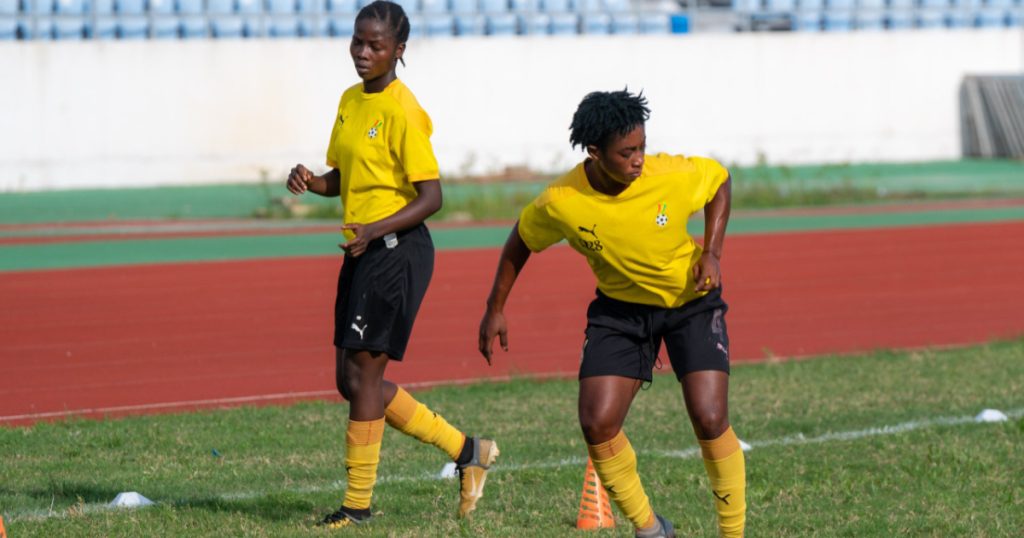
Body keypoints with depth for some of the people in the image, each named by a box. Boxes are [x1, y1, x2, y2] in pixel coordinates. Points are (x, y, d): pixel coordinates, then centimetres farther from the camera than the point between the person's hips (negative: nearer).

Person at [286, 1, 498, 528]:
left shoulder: (402, 112, -14)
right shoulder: (350, 101, 12)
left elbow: (430, 197, -16)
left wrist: (374, 230, -28)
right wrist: (311, 182, -2)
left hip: (396, 250, -9)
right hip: (361, 252, 9)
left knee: (362, 372, -6)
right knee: (351, 380, 9)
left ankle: (358, 503, 4)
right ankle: (465, 451, 19)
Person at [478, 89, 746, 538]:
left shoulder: (673, 176, -26)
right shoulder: (561, 203, -23)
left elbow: (720, 180, -3)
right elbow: (521, 241, -1)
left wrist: (711, 252, -14)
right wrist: (496, 310, 3)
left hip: (692, 301, -2)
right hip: (620, 307, 2)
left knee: (709, 419, -16)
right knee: (597, 424, -11)